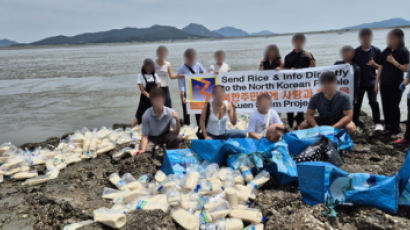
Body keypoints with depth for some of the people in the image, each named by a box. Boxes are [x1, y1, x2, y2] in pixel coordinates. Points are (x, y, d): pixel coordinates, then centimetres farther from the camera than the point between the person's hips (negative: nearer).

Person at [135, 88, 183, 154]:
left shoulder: (170, 112, -21)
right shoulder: (147, 115, -23)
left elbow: (176, 132, -23)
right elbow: (145, 136, -18)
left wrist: (177, 120, -41)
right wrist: (142, 150, -34)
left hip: (165, 135, 1)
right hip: (152, 137, -1)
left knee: (178, 138, -29)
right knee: (146, 149, -31)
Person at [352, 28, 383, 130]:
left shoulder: (376, 51, -1)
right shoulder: (356, 52, -1)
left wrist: (374, 64, -16)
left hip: (371, 81, -1)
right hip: (359, 81, 1)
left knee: (373, 102, -7)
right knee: (357, 102, 9)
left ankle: (377, 123, 3)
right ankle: (355, 121, 23)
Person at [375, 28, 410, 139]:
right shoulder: (385, 52, 7)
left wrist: (393, 61, -18)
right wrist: (376, 83, 9)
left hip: (396, 85, -4)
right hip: (384, 84, 4)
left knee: (394, 107, -2)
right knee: (386, 106, 8)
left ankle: (395, 131, 7)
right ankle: (388, 127, 21)